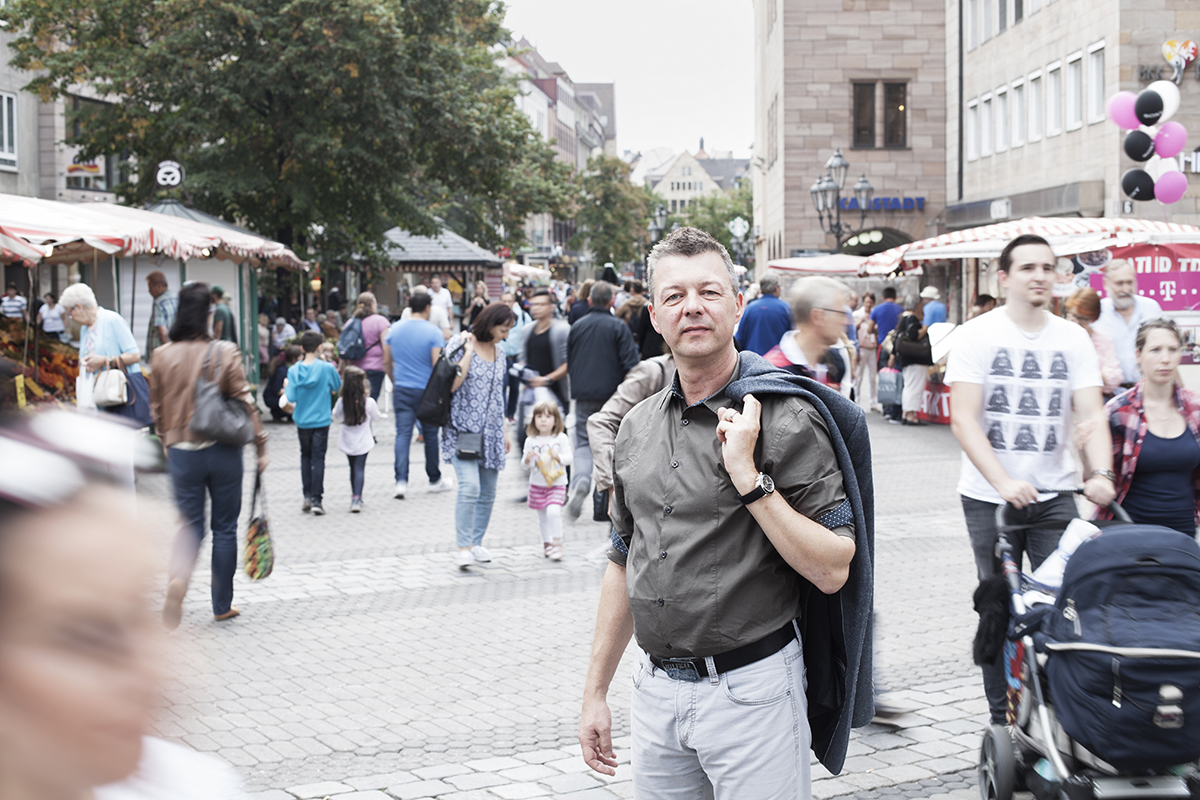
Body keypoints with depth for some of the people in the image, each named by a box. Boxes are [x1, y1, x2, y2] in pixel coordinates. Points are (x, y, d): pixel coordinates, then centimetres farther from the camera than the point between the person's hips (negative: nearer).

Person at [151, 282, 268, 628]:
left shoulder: (162, 356, -2)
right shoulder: (225, 353, -10)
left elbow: (157, 407, 8)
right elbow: (244, 401, -8)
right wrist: (260, 445, 0)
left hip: (182, 453, 2)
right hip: (222, 451, -2)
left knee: (191, 525, 11)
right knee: (224, 527, 11)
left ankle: (178, 577, -18)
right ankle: (222, 605, 18)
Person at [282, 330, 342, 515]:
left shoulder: (294, 370, -8)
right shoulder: (327, 368, -12)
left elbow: (290, 398, -13)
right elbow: (337, 388, 3)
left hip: (302, 421, 2)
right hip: (321, 420, -2)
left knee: (305, 456, 19)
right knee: (318, 459, 2)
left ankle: (307, 496, 18)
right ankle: (316, 500, -3)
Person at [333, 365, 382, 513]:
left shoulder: (341, 402, -11)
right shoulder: (369, 402, -15)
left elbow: (336, 417, 6)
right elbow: (376, 418, 3)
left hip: (347, 441, 2)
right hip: (363, 441, -2)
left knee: (353, 468, 18)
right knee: (359, 468, -2)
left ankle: (355, 496, 27)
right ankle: (356, 499, -15)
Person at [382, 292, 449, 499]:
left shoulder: (394, 329, 4)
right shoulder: (433, 332, -11)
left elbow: (387, 360, 11)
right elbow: (437, 364, -15)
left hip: (402, 389, 3)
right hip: (426, 389, -3)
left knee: (403, 434, 1)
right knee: (430, 435, 11)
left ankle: (401, 480, -12)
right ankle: (434, 480, 23)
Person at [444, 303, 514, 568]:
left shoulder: (498, 353, 14)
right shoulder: (459, 344, -5)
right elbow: (451, 385, -15)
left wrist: (504, 431, 22)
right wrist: (469, 351, -14)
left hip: (490, 433, 6)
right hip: (463, 430, -6)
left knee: (488, 492, 7)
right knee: (469, 486, -19)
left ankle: (477, 542, 20)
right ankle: (463, 547, -16)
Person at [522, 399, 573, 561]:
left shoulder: (561, 438, -3)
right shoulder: (530, 441, 2)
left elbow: (569, 458, -3)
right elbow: (525, 463, 6)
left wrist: (558, 456, -21)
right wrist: (527, 458, -16)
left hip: (557, 483, -3)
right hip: (537, 484, 3)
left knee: (553, 511, -21)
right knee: (542, 516, 11)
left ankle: (557, 544, -11)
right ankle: (547, 544, 27)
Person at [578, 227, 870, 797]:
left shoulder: (786, 419, -11)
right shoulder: (638, 426, 8)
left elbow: (833, 571, -16)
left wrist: (748, 478, -22)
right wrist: (595, 692, 15)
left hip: (749, 689, -5)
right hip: (654, 692, 6)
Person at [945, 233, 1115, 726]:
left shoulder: (1073, 339, 5)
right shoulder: (977, 336, -4)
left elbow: (1092, 415, -2)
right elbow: (964, 421, -12)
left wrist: (1101, 473, -22)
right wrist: (1004, 481, -25)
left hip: (1055, 494, 2)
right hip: (990, 496, -2)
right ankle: (1002, 719, 16)